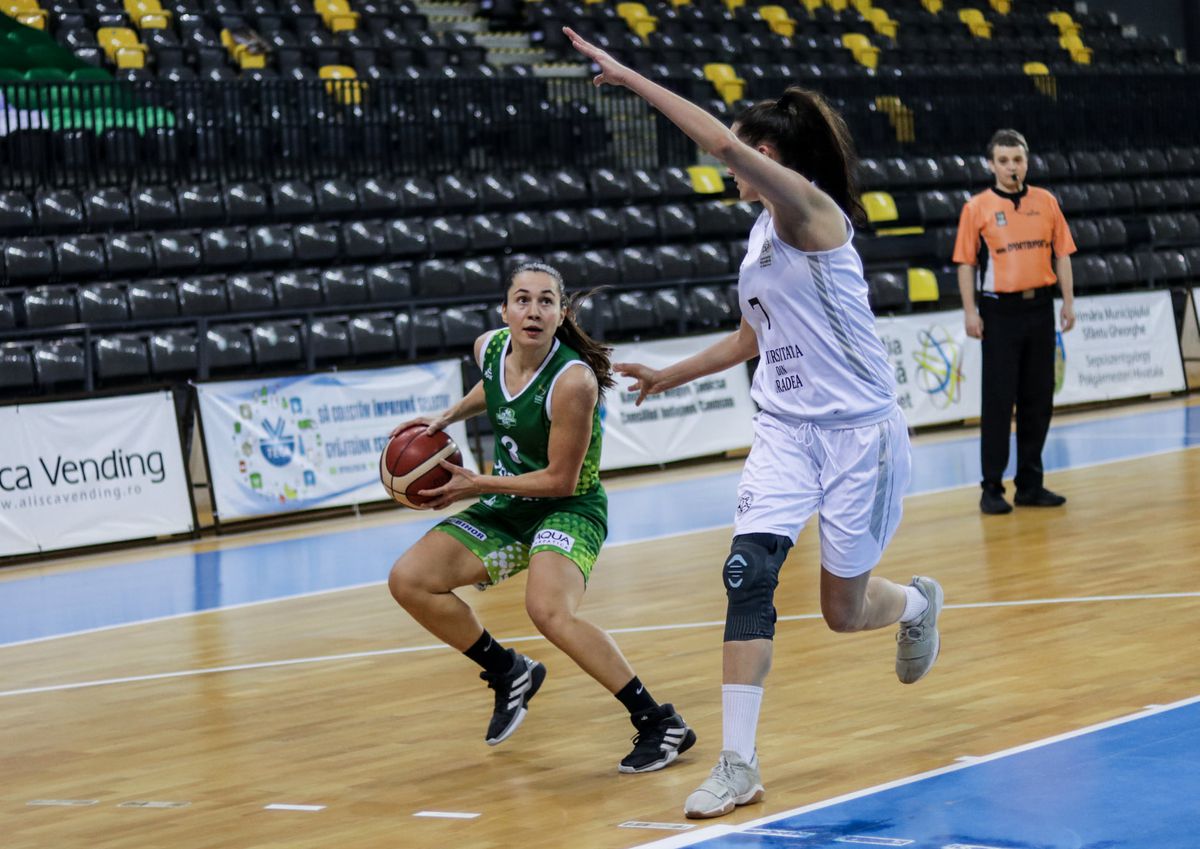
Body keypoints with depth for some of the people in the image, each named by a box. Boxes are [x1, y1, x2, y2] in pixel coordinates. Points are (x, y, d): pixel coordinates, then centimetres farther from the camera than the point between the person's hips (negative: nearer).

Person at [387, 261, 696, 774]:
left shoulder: (573, 381, -27)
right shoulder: (490, 348, -7)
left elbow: (561, 480, -22)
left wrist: (477, 485, -18)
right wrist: (447, 418, 8)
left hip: (571, 509, -8)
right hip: (509, 507, 8)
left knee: (548, 611, -34)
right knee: (409, 580, -4)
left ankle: (660, 723, -24)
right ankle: (509, 673, 16)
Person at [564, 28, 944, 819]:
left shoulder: (810, 210, -15)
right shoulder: (763, 233, 11)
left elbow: (726, 143, -32)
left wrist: (631, 79, -30)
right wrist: (671, 374, 19)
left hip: (859, 432, -7)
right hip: (786, 430, 7)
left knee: (845, 610, 6)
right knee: (749, 572, -14)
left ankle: (918, 604, 44)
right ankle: (738, 764, -14)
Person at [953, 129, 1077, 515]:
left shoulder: (1046, 202, 7)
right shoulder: (977, 208, -2)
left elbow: (1061, 254, 9)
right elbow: (966, 263, -2)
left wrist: (1068, 302, 3)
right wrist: (970, 311, -8)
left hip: (1039, 308, 3)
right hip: (999, 311, -3)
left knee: (1038, 398, 7)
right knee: (998, 400, -3)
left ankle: (1030, 484, 16)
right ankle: (992, 487, 2)